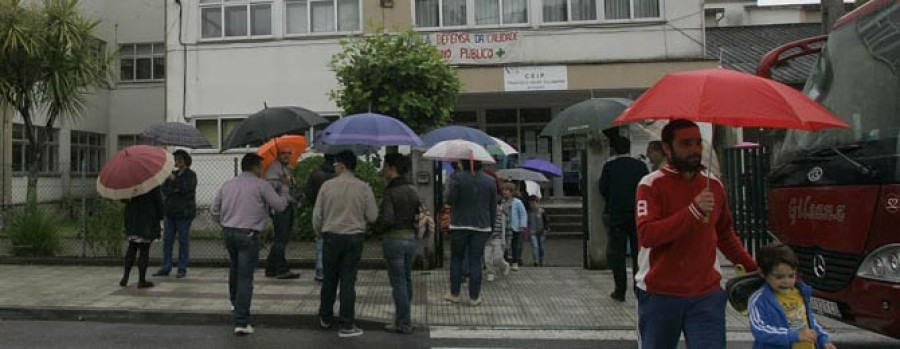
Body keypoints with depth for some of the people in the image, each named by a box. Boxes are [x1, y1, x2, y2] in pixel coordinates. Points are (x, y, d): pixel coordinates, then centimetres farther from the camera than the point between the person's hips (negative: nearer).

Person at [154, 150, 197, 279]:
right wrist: (173, 190, -14)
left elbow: (185, 188, -18)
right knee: (167, 240, 5)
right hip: (170, 212, 6)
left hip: (184, 213, -6)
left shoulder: (191, 175, -2)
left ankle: (182, 269, 3)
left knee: (183, 241, -2)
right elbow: (164, 190, 5)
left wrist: (174, 179, -15)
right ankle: (165, 268, 10)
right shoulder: (173, 174, 14)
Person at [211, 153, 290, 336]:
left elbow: (214, 210, 11)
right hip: (248, 235, -6)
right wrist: (284, 187, 11)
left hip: (228, 232, 6)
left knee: (235, 268, 28)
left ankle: (235, 302, 49)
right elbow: (280, 206, -2)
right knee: (245, 277, -5)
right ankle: (241, 322, -7)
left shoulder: (228, 184, 12)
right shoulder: (261, 185, -5)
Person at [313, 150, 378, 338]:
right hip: (354, 237, -1)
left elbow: (317, 214, 0)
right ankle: (346, 326, 6)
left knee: (329, 279, 16)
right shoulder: (364, 188, -5)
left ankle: (325, 318, 30)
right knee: (348, 281, 4)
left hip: (331, 236, 1)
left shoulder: (327, 185, -5)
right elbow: (372, 216, -3)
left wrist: (319, 233, 18)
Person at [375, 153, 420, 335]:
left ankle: (403, 324, 8)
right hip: (410, 238, 7)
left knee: (398, 282, 1)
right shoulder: (412, 190, 6)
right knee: (407, 279, 17)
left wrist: (377, 224, -4)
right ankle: (404, 318, 29)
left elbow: (386, 219, -23)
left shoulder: (390, 192, -16)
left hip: (394, 239, -7)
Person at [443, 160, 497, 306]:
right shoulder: (490, 181, 2)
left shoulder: (457, 177, -9)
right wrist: (491, 224, 14)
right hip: (481, 226, 2)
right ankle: (474, 297, 10)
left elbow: (450, 200, -12)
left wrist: (446, 192, 8)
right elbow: (493, 206, 6)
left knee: (456, 259, 11)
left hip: (459, 225, -2)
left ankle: (454, 294, 16)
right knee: (476, 261, 6)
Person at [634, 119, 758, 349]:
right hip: (659, 295, -3)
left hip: (706, 294, 3)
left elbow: (725, 236, 20)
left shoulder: (714, 185, 8)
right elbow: (646, 235, -21)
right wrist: (693, 211, -26)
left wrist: (753, 268, 11)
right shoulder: (651, 184, -8)